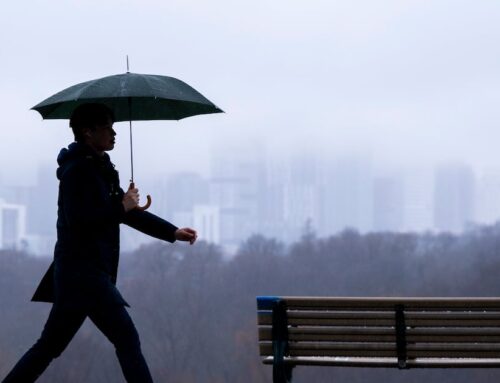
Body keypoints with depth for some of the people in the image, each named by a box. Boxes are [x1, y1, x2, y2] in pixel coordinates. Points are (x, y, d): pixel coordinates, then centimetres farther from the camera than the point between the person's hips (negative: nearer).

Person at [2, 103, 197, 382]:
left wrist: (173, 232, 18)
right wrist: (121, 207, -14)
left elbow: (129, 213, 23)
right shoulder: (78, 170, -11)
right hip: (83, 272, -10)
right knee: (127, 339, -11)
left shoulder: (98, 169, 19)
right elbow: (78, 219, -22)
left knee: (49, 346, 12)